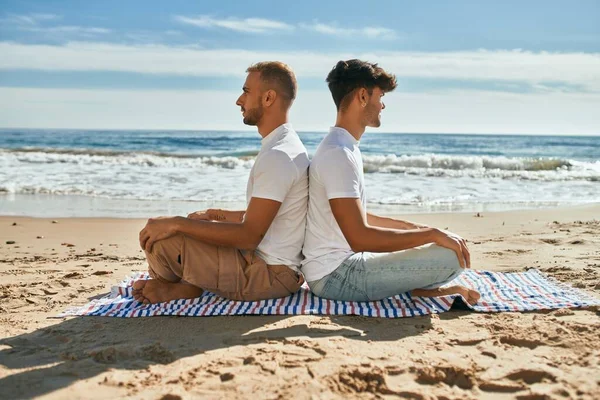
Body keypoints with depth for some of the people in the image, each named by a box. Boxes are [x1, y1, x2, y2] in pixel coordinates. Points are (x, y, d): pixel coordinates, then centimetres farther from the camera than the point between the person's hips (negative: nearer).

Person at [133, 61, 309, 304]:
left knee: (157, 235, -18)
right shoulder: (286, 146, 12)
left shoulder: (277, 156, -21)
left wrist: (177, 224, -22)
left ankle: (184, 287, 5)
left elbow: (249, 236, -25)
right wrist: (215, 215, 19)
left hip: (268, 274, -11)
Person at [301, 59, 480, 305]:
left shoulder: (345, 148, 13)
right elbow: (359, 237, -28)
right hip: (336, 276, -11)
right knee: (452, 256, -20)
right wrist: (432, 234, -22)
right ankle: (420, 289, 4)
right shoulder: (338, 155, -20)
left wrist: (410, 227, 15)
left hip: (342, 262, 11)